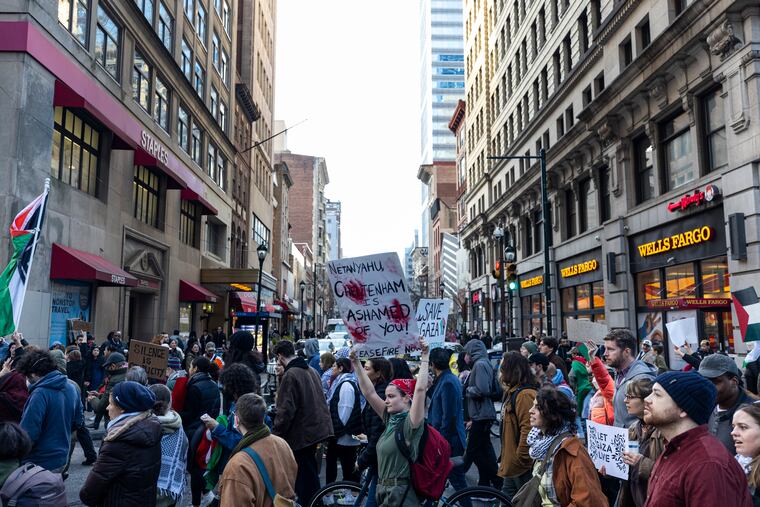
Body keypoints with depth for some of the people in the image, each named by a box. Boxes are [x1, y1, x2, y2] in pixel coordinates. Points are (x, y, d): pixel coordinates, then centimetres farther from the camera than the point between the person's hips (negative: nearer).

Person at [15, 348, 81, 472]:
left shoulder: (40, 394, -22)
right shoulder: (71, 388, 2)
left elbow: (28, 433, -23)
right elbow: (77, 422, 10)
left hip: (41, 463, -7)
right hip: (62, 458, 7)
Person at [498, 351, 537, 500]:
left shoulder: (524, 394, -22)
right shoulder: (512, 392, 11)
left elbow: (528, 430, -27)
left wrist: (519, 459, -20)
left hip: (521, 466, -10)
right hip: (511, 465, 10)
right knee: (507, 500, 17)